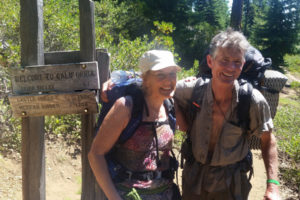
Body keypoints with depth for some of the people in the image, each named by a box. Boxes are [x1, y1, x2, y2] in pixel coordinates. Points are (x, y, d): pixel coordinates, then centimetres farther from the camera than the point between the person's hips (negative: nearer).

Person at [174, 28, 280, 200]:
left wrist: (272, 186, -14)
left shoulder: (253, 101, -20)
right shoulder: (193, 90, -16)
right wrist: (178, 112, -13)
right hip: (193, 177, 2)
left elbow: (268, 141, -7)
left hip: (231, 184, -1)